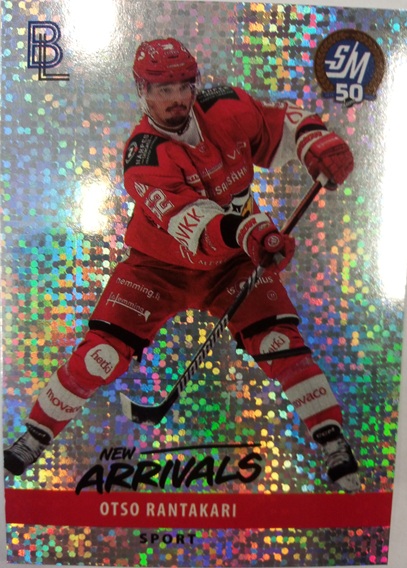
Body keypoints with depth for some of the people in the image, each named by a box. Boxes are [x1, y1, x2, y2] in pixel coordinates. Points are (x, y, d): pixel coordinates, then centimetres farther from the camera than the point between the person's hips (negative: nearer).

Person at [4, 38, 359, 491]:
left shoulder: (226, 108, -10)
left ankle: (333, 442, 6)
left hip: (234, 263, 3)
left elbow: (281, 122, 2)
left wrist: (316, 142, -19)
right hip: (159, 265, -2)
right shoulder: (142, 156, -23)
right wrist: (247, 232, -54)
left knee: (280, 343, -14)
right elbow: (187, 221, -36)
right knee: (103, 353, -10)